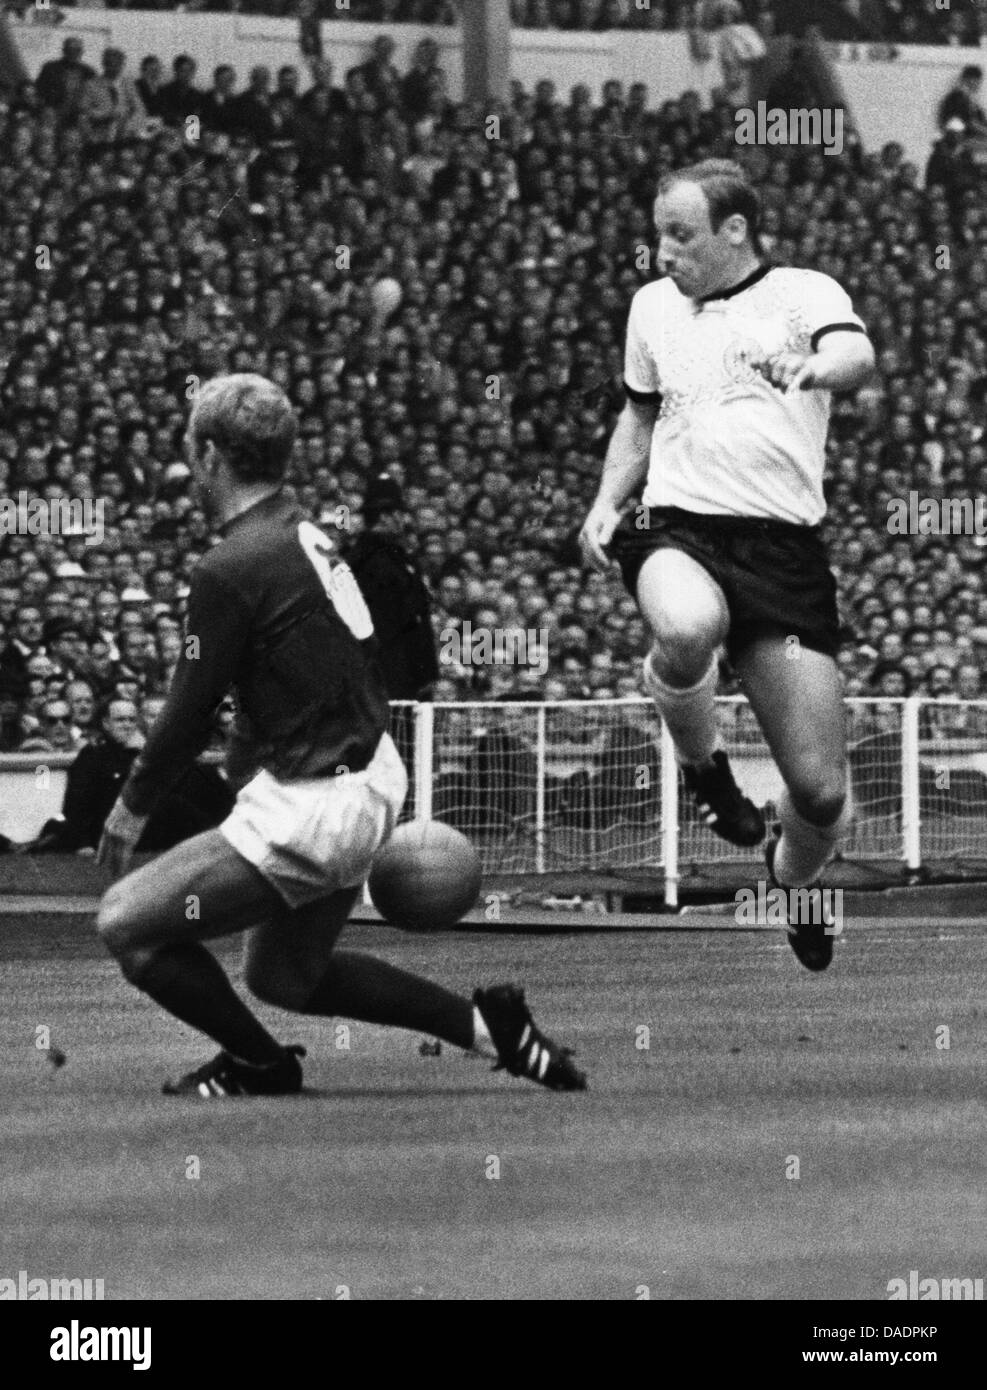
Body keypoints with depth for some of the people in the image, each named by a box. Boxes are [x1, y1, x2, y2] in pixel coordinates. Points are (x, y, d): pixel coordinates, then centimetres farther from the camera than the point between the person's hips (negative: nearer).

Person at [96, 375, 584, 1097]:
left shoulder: (231, 569, -19)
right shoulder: (308, 533, 8)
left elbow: (189, 716, -14)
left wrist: (132, 806, 2)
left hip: (310, 810, -10)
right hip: (374, 779, 10)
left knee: (126, 923, -3)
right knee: (284, 976, 25)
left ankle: (257, 1063, 11)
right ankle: (484, 1023, 21)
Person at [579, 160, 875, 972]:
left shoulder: (804, 294, 4)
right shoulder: (654, 306, 18)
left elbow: (857, 358, -18)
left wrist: (824, 364, -42)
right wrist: (607, 502, 15)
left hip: (784, 546, -2)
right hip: (678, 529, 2)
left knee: (821, 790, -4)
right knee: (687, 629, -39)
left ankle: (792, 884, 32)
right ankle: (702, 767, -7)